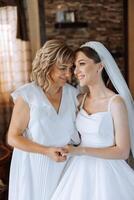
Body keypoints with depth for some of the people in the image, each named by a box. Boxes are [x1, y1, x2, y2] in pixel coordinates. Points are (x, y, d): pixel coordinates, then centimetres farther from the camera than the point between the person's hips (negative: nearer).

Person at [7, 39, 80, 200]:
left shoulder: (72, 93, -2)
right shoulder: (27, 95, -14)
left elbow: (80, 127, 10)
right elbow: (13, 138, -10)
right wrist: (46, 151, -20)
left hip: (64, 166, 4)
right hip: (34, 168, -3)